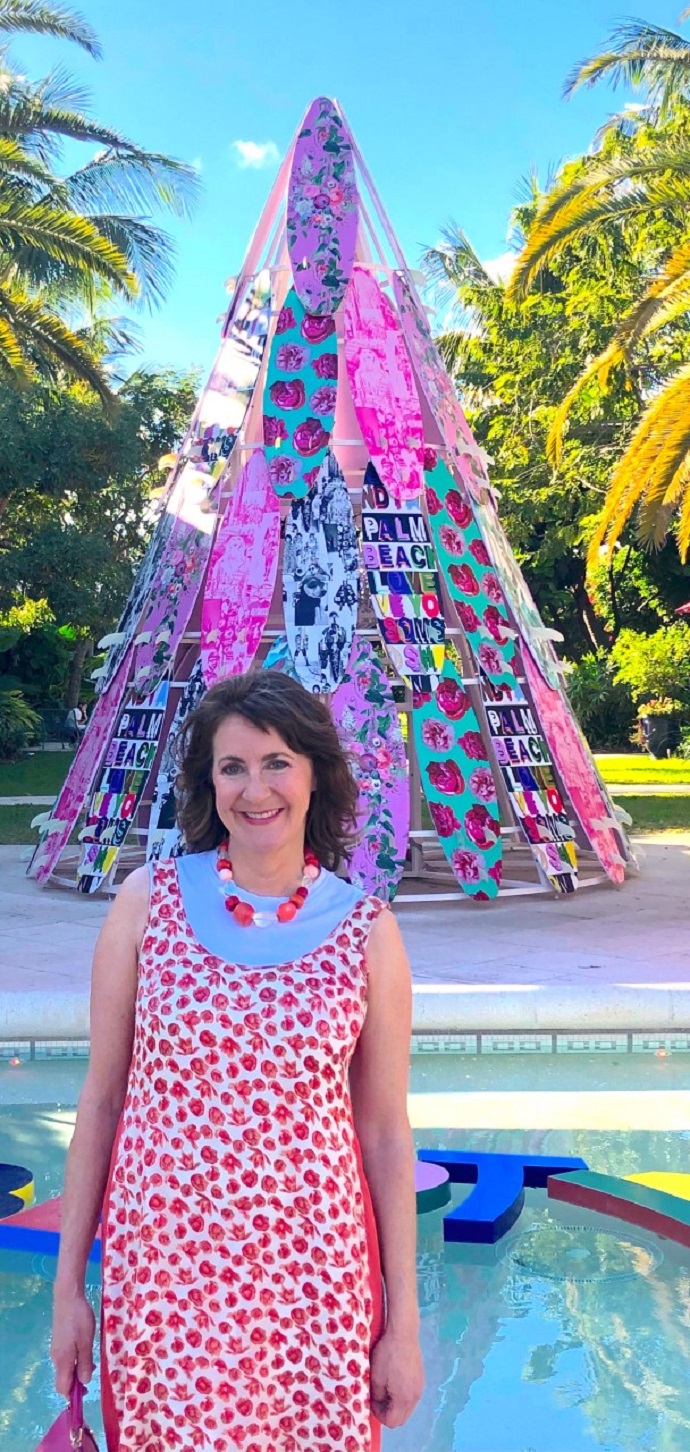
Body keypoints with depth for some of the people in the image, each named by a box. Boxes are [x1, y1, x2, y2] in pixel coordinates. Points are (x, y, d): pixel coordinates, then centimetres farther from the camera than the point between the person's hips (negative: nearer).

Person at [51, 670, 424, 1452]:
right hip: (165, 1268, 0)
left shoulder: (365, 929, -4)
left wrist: (405, 1321, 2)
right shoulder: (148, 899, -4)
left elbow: (386, 1132, 0)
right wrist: (68, 1283, 3)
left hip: (315, 1271, 0)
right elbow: (102, 1096, 1)